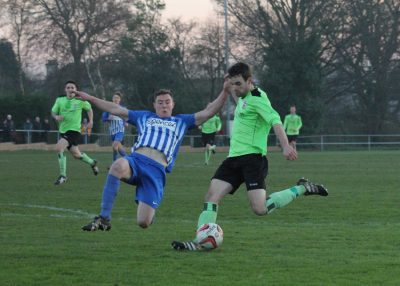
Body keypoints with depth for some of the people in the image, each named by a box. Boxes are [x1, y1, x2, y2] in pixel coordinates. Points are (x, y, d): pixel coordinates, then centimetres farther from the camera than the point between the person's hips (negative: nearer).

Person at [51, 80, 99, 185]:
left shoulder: (80, 100, -3)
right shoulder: (60, 100, 2)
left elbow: (89, 108, 15)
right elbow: (53, 112, 9)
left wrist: (91, 121, 5)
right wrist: (56, 117, -13)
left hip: (74, 130, -5)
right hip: (63, 130, 5)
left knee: (59, 147, -26)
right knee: (76, 155, 17)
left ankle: (63, 176, -17)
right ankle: (92, 163, 48)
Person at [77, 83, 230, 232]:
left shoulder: (181, 122, 27)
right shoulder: (144, 117, 28)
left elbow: (208, 112, 18)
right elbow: (115, 109, 29)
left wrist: (225, 92, 5)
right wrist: (90, 98, 24)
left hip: (157, 170, -1)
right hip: (136, 160, 1)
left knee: (143, 223, -14)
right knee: (118, 166, -40)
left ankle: (149, 211, 29)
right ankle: (104, 219, -34)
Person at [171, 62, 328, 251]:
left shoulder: (257, 98, -10)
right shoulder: (243, 98, 18)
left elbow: (275, 120, -25)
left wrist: (285, 146, -40)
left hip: (253, 157, -9)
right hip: (235, 157, 9)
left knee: (259, 209, -16)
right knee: (212, 195, -7)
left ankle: (301, 189, 1)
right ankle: (200, 241, -10)